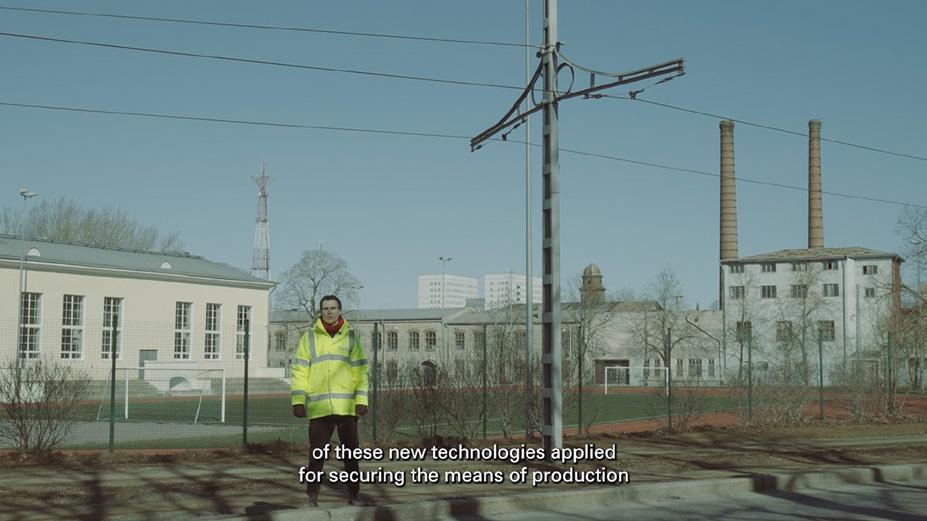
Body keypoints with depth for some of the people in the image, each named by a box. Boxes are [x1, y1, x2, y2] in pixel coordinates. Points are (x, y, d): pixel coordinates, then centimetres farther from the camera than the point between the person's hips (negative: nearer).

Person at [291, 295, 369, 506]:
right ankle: (312, 494, 9)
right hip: (319, 407, -1)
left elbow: (360, 371, 6)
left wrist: (361, 400, -3)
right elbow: (299, 370, 5)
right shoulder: (309, 338, 8)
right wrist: (298, 400, -4)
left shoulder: (350, 337, 9)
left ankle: (353, 493, 14)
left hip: (347, 407, 1)